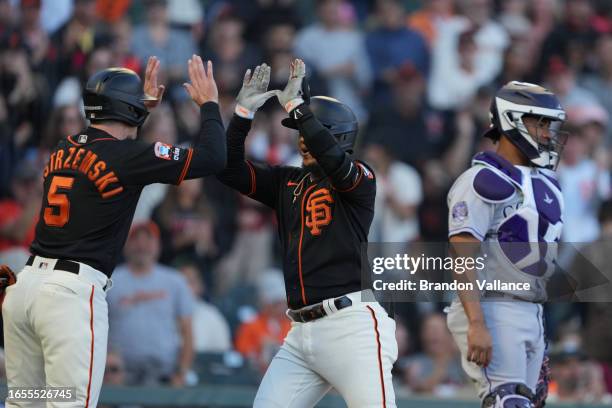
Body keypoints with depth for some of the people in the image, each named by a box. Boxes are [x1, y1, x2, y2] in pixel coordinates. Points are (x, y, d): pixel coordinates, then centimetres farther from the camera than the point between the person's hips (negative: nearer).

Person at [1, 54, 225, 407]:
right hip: (73, 291, -7)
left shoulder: (65, 149, 14)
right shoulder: (128, 156, -6)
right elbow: (212, 157, -4)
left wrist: (144, 104, 41)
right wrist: (209, 103, 10)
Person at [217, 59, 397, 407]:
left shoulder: (359, 179, 0)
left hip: (352, 325, -7)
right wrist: (244, 112, 4)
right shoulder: (287, 182, 19)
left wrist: (296, 106, -18)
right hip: (302, 334, 7)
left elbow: (333, 160, -22)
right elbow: (230, 170, 13)